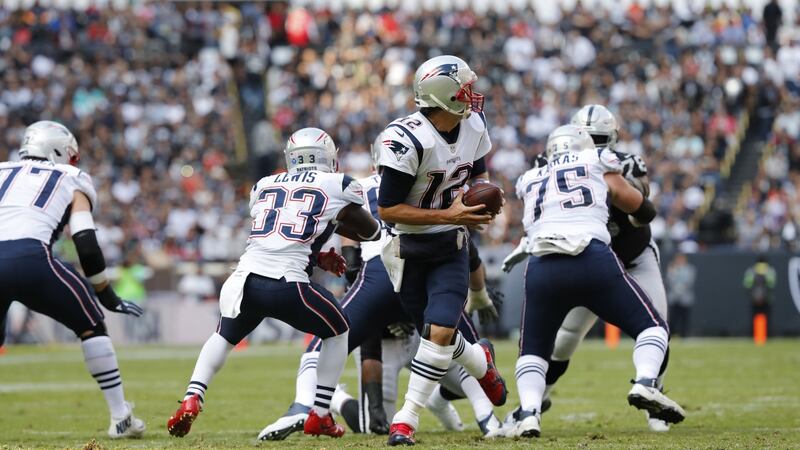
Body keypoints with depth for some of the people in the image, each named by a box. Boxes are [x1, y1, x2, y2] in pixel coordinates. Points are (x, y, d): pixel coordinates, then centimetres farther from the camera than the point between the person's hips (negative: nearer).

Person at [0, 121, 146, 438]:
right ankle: (121, 418, 15)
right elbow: (87, 247, 11)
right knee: (90, 326, 18)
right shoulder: (71, 181, 23)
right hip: (29, 257, -3)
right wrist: (107, 296, 20)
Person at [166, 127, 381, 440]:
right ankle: (319, 416, 20)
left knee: (224, 337, 32)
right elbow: (371, 233, 21)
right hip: (286, 286, -4)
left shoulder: (264, 186, 21)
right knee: (337, 332, 23)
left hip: (247, 278, 4)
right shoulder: (336, 187, 8)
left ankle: (191, 400, 12)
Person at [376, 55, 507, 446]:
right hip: (408, 249, -4)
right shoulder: (407, 140, -26)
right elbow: (387, 209, -23)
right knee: (437, 333, 7)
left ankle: (407, 417, -3)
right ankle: (480, 362, 41)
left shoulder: (473, 126, -5)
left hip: (450, 246, 4)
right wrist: (447, 216, -26)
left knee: (441, 331, -14)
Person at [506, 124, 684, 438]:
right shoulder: (597, 161, 22)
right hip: (592, 259, -2)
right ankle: (645, 383, -16)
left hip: (542, 267, 2)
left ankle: (529, 413, -6)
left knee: (533, 350, 19)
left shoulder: (529, 180, 28)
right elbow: (633, 204, 26)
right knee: (652, 327, 12)